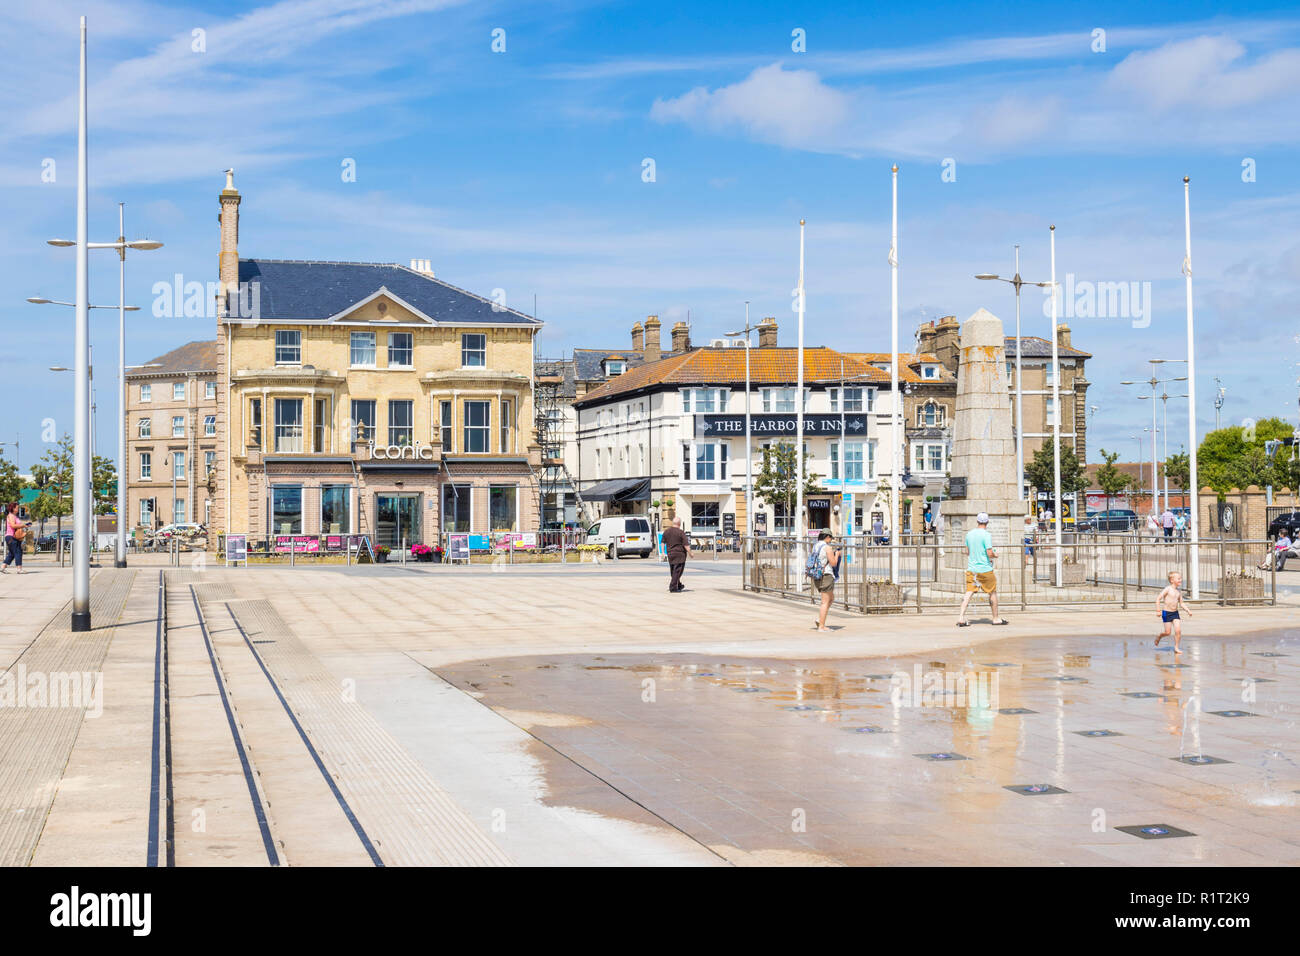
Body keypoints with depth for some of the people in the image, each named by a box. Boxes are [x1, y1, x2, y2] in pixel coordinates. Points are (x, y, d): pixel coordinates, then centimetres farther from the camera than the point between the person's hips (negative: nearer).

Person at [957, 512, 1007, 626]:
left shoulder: (969, 534, 6)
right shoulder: (986, 535, -14)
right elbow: (990, 553, -17)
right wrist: (995, 555, 3)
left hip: (971, 569, 5)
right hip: (985, 569, -5)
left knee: (969, 592, 1)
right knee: (993, 592, 11)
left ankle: (961, 617, -11)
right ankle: (996, 618, 19)